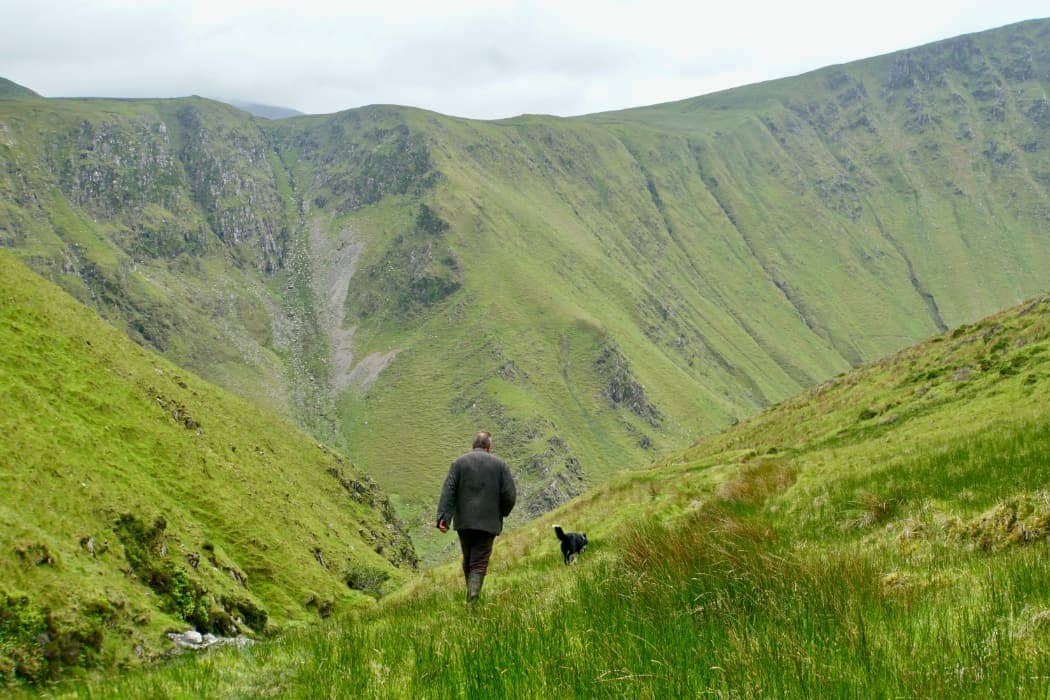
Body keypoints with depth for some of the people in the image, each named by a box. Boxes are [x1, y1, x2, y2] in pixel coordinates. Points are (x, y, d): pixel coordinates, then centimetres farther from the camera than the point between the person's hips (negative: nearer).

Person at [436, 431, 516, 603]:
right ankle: (472, 599, -17)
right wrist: (502, 513, 15)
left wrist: (443, 517, -12)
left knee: (468, 560, 18)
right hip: (488, 522, -2)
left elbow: (448, 492, -7)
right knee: (479, 563, -1)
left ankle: (471, 594, 27)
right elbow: (510, 495, -3)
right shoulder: (499, 464, 1)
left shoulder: (459, 463, 3)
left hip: (464, 522, 2)